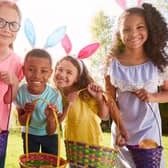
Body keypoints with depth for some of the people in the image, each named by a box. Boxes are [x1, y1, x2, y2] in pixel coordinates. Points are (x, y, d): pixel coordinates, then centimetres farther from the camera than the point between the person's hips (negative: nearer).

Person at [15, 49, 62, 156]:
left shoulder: (55, 95, -30)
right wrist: (28, 113, -33)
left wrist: (51, 117, -43)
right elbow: (22, 122, -12)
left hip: (49, 135, -1)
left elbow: (50, 132, -22)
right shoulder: (20, 91, -25)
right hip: (29, 134, 1)